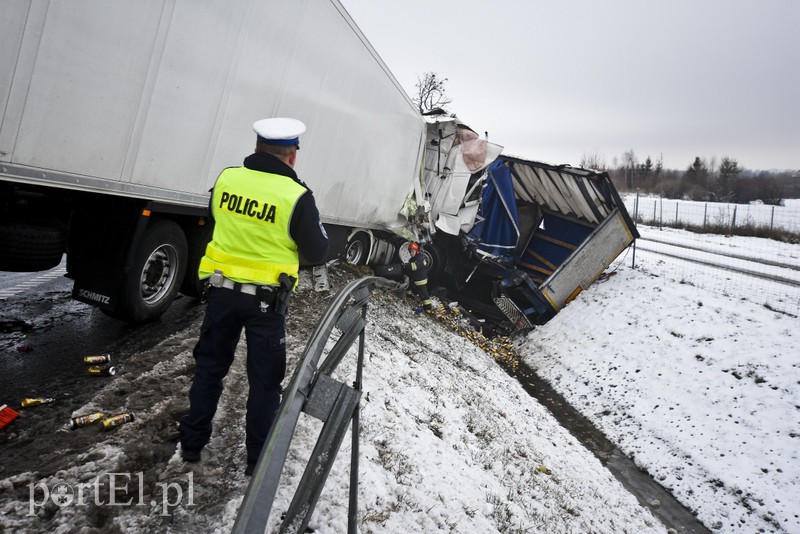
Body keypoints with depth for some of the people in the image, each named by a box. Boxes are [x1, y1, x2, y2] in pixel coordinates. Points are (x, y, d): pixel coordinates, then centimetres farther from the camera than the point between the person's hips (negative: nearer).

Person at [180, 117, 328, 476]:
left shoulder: (226, 179, -4)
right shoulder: (296, 196, -18)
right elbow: (317, 253, -8)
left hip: (222, 288, 4)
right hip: (265, 298, -3)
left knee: (210, 365, 20)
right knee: (265, 379, 12)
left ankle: (192, 443, 33)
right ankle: (258, 458, 22)